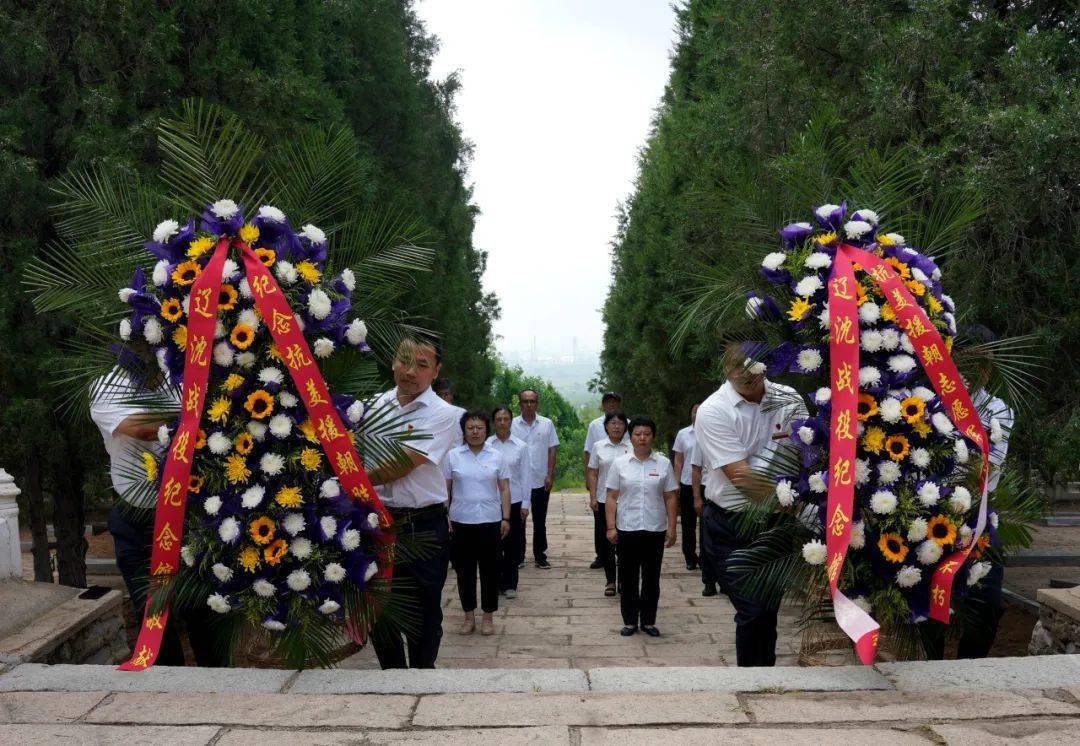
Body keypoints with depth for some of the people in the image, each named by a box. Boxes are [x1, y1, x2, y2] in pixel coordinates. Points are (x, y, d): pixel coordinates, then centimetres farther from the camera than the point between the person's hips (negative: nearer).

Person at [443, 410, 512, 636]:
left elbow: (504, 489, 4)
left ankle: (488, 616, 17)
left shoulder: (497, 456, 3)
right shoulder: (452, 456, 1)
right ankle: (469, 615, 20)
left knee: (490, 569, 5)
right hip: (461, 522, 0)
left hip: (490, 522, 0)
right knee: (464, 570, 7)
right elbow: (444, 489, 3)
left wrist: (506, 518, -2)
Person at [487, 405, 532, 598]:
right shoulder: (487, 445, -1)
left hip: (514, 501, 0)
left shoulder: (521, 446, 1)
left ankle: (509, 584, 16)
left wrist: (525, 504, -1)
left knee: (514, 544, 3)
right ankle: (496, 581, 17)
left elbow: (525, 476, 2)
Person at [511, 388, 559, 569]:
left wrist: (550, 475, -5)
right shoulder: (512, 424, 0)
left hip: (540, 481, 1)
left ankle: (540, 556, 17)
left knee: (540, 521, 8)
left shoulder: (547, 424, 2)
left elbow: (552, 450, 3)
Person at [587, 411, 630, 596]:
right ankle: (610, 580, 15)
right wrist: (593, 497, -3)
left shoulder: (630, 448, 2)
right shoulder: (598, 447, 5)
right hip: (603, 501, 1)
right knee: (603, 541, 3)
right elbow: (592, 474, 5)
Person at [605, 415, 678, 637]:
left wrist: (672, 527, -2)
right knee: (628, 577, 6)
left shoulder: (663, 464, 2)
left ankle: (648, 621, 19)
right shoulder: (619, 464, 1)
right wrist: (611, 527, -5)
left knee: (651, 577, 8)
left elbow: (671, 498, 4)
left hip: (655, 529, 1)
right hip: (627, 529, 0)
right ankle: (630, 621, 16)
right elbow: (612, 497, 1)